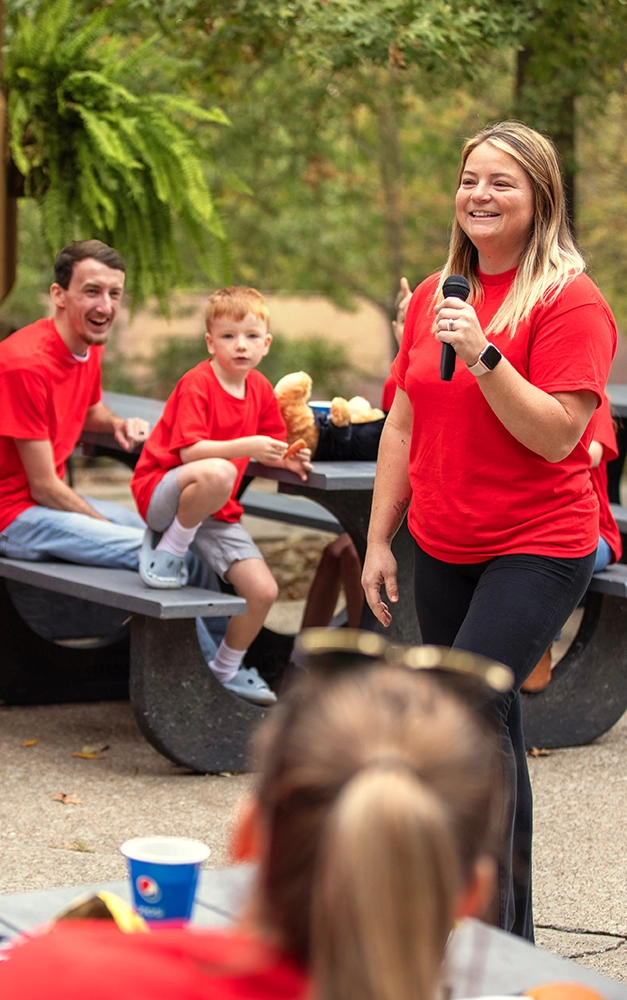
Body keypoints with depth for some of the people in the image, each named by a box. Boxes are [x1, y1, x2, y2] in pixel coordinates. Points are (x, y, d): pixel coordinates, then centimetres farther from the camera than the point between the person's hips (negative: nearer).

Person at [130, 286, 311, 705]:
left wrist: (285, 458, -4)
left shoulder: (260, 389, 6)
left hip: (216, 512, 7)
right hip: (162, 491, -7)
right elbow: (190, 451, -24)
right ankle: (168, 550, -16)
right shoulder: (197, 384, -15)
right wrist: (245, 446, -35)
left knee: (264, 590, -6)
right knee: (218, 473, -42)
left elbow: (268, 444, 18)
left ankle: (227, 669, 20)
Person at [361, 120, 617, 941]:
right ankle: (513, 928, 25)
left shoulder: (569, 301, -11)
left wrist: (483, 355, -26)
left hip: (538, 548, -7)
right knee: (489, 728, 13)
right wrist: (378, 541, 12)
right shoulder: (435, 295, 9)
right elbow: (405, 425, 14)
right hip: (444, 548, 7)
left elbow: (556, 435, -18)